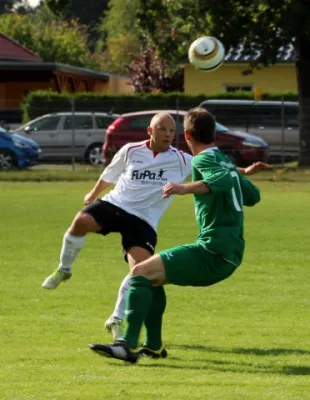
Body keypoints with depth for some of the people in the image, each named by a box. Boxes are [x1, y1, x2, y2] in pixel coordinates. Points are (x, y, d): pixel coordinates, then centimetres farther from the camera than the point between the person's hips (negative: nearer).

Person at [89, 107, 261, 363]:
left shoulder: (203, 160, -7)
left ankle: (128, 345, -28)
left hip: (213, 253, -9)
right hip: (229, 256, 9)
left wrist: (187, 188, -41)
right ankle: (154, 345, 19)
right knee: (152, 277, 22)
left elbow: (224, 180, -29)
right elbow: (253, 195, 29)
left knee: (141, 272, -17)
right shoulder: (226, 162, 18)